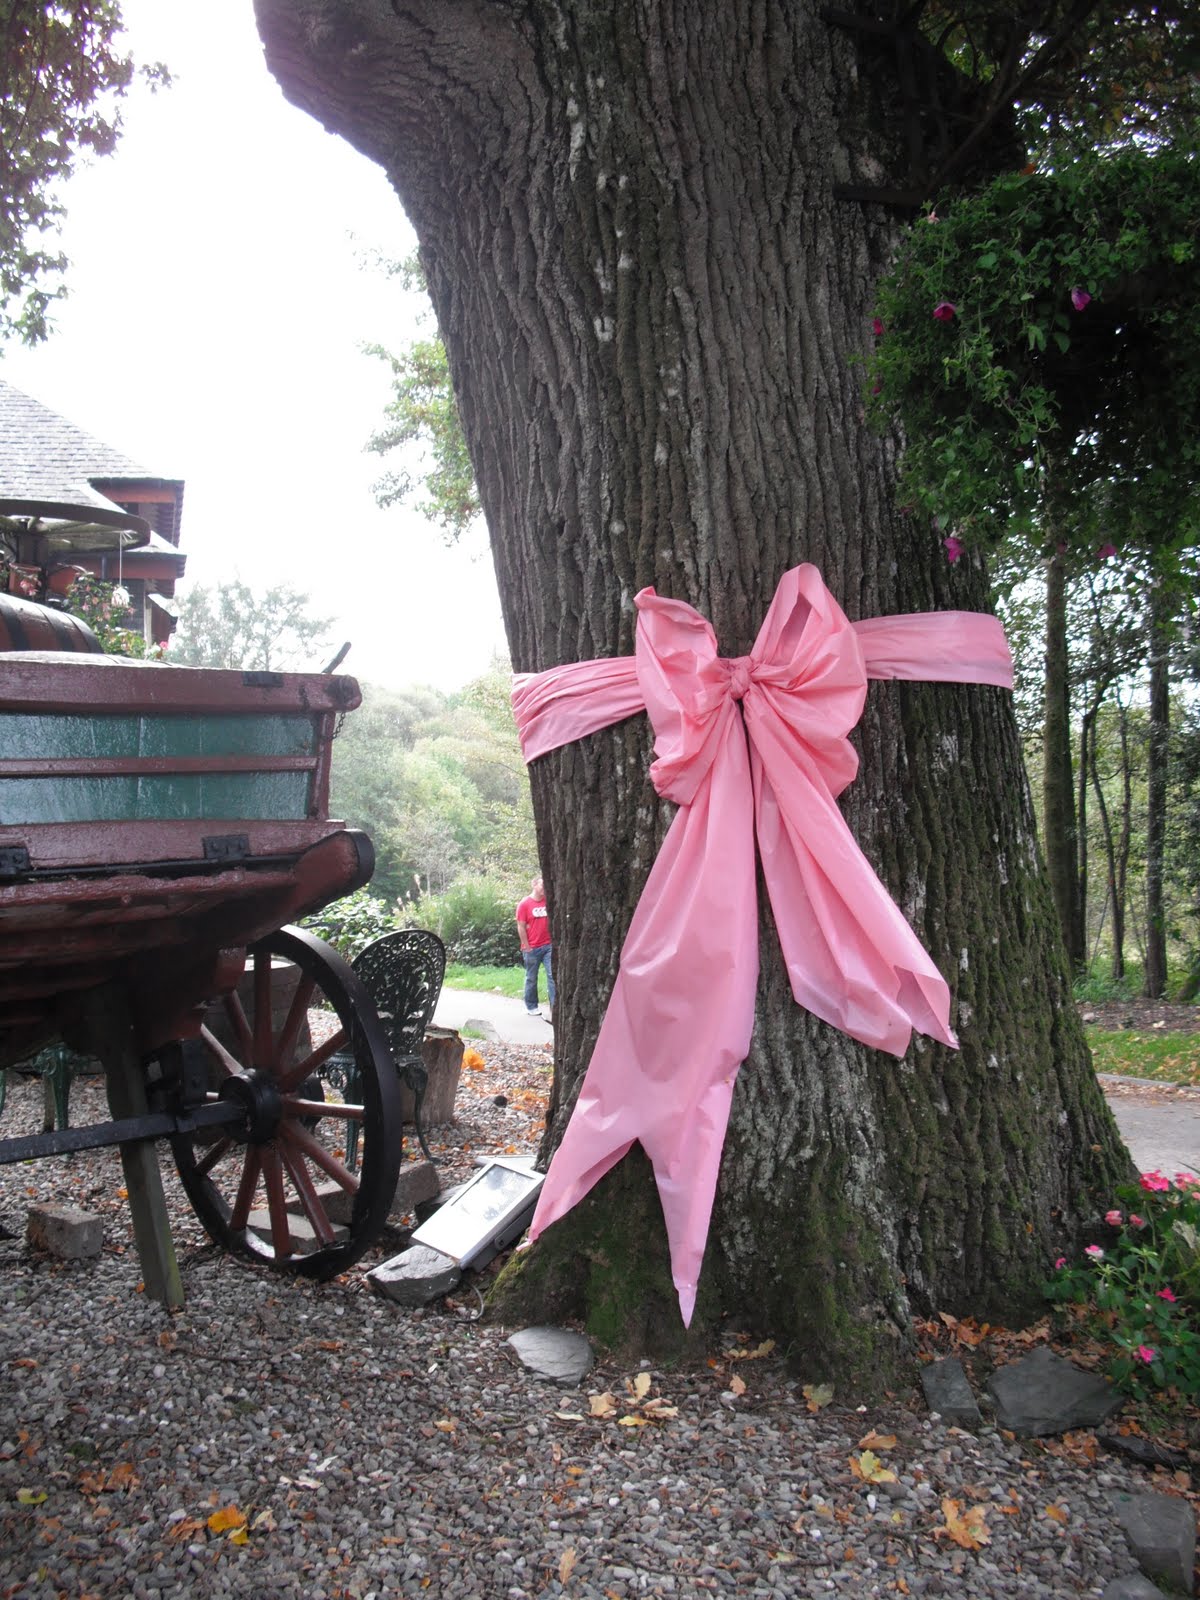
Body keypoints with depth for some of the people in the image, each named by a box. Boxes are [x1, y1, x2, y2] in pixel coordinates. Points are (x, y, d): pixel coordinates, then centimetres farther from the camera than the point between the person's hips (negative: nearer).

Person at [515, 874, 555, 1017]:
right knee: (531, 978, 8)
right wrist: (526, 947, -8)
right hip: (532, 948, -3)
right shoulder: (525, 904, -6)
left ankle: (554, 1006, -2)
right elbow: (521, 927, -6)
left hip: (548, 946, 3)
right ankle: (531, 1007, 20)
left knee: (552, 975, -3)